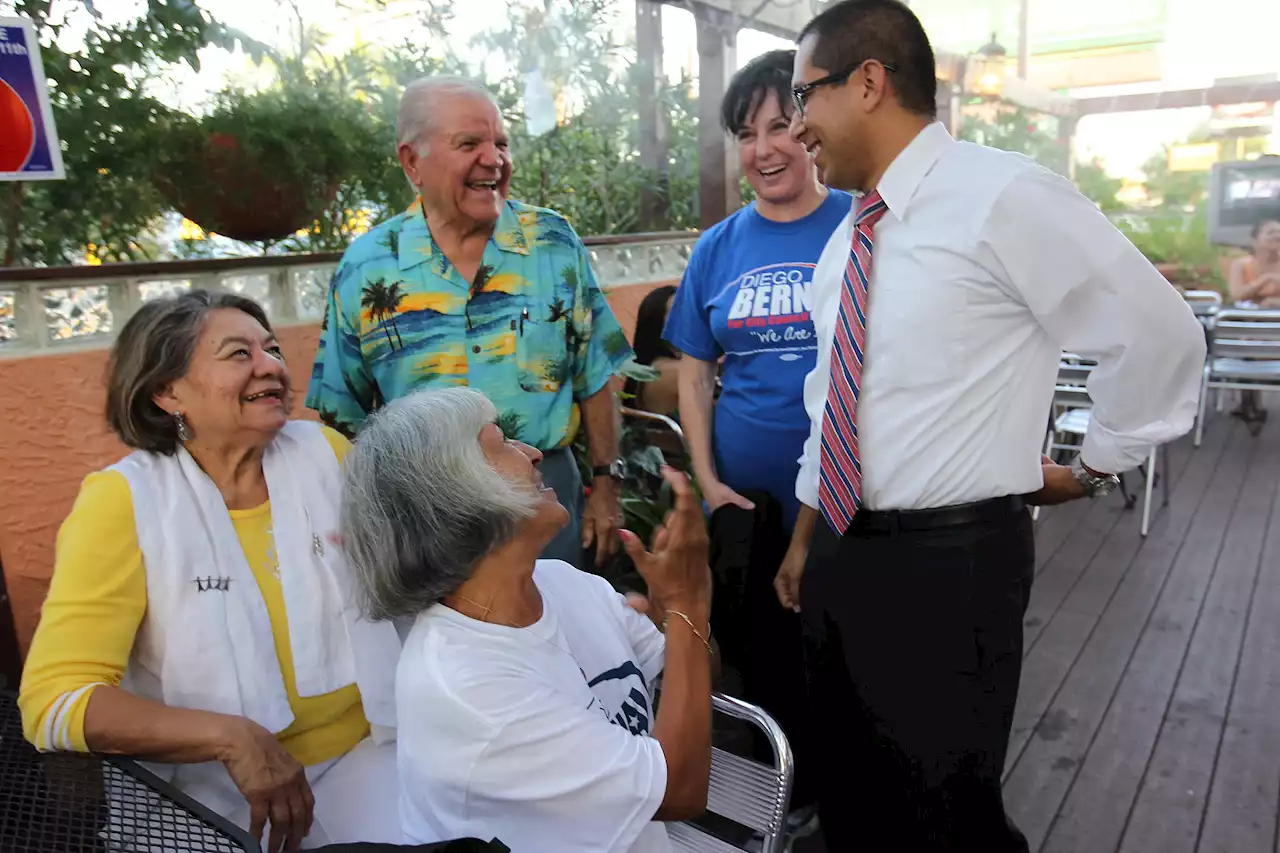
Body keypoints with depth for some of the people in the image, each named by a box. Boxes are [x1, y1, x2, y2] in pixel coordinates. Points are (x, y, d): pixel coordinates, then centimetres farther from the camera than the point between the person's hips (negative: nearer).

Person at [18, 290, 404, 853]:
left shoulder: (323, 452, -1)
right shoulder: (123, 499, -11)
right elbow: (55, 699, -15)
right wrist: (228, 736, -25)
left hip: (368, 746, 2)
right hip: (220, 787, -2)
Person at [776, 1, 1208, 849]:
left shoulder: (1003, 196, -16)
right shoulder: (849, 235, 8)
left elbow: (1160, 334, -8)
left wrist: (1096, 467, 2)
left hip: (949, 562, -7)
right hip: (840, 551, 8)